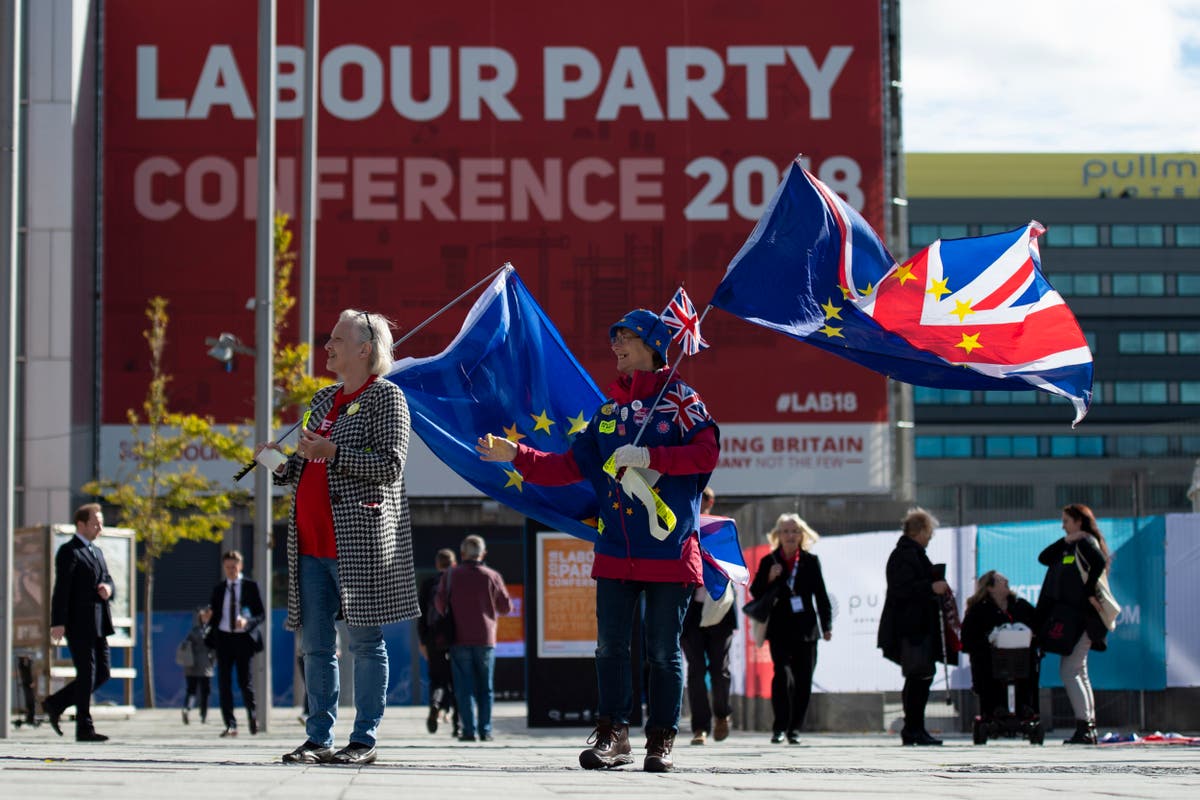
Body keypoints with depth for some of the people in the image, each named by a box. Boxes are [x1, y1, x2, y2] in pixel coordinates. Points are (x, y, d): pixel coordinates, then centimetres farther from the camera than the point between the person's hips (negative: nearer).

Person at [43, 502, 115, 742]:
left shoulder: (97, 552, 21)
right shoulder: (69, 551, -7)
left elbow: (108, 580, 22)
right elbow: (61, 589, -14)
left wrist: (108, 588, -4)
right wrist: (58, 623, -21)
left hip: (98, 624, 9)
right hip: (78, 623, -9)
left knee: (102, 672, 9)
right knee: (86, 675, -5)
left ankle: (55, 704, 19)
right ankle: (84, 728, 1)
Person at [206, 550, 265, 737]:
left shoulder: (250, 586, 2)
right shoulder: (218, 589, 11)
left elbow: (261, 614, -1)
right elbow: (214, 616, 13)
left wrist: (247, 621, -20)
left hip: (244, 638, -3)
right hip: (224, 638, 3)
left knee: (246, 682, 1)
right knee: (224, 683, -4)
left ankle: (253, 718, 27)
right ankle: (230, 725, -1)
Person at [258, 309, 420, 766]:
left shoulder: (385, 396, -1)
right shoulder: (323, 400, 21)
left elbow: (390, 465, -13)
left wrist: (331, 452, -18)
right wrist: (282, 464, 6)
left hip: (359, 539, -8)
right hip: (312, 543, 8)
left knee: (365, 642, -3)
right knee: (316, 644, 6)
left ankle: (364, 740, 1)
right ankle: (318, 739, 11)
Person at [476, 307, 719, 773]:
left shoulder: (679, 398, 3)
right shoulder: (609, 410, 17)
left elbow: (706, 454, -10)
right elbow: (570, 467, 15)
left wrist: (649, 457, -16)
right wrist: (516, 455, 6)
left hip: (669, 549, -5)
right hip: (616, 551, 5)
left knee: (664, 650, 0)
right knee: (611, 645, 2)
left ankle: (661, 740, 7)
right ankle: (612, 734, 9)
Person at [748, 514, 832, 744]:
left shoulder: (811, 561, 5)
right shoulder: (769, 561, 4)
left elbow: (821, 595, 8)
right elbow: (755, 592, 6)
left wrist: (827, 625, 2)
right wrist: (769, 578, -13)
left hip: (805, 630, 2)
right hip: (780, 630, -2)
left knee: (803, 681, 1)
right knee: (783, 675, -16)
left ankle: (794, 728, 12)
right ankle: (779, 727, -8)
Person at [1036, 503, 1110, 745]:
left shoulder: (1086, 542, -8)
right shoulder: (1071, 546, 20)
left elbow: (1099, 562, -26)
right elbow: (1044, 558, 15)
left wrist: (1090, 593, -22)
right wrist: (1065, 541, 4)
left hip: (1080, 616, -10)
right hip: (1070, 616, 10)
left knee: (1069, 671, -13)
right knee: (1078, 672, 11)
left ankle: (1084, 727, -16)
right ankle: (1089, 728, 13)